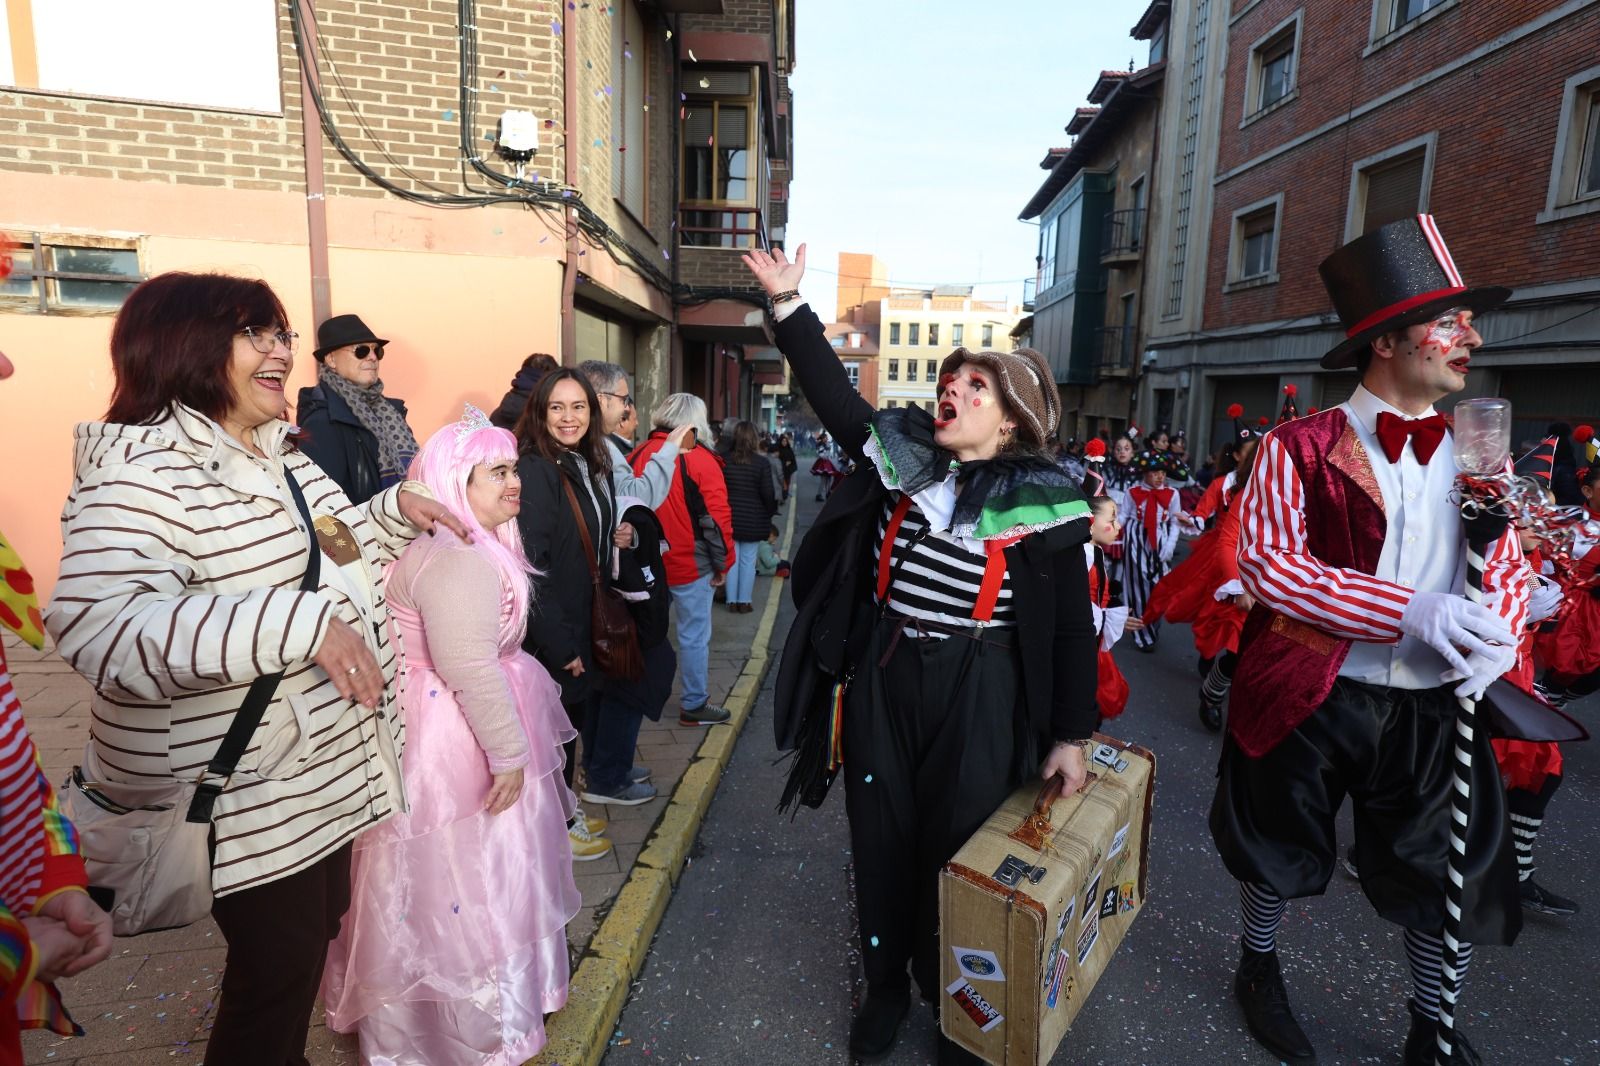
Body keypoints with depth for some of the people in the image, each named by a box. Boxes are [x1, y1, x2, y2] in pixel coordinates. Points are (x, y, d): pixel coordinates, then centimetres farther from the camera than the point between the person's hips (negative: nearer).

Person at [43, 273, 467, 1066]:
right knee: (277, 967, 9)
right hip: (245, 789, -9)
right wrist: (301, 621, -40)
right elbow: (96, 623, -33)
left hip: (327, 768, 9)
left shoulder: (279, 453, 9)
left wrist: (393, 509, 7)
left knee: (319, 931, 25)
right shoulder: (141, 468, -20)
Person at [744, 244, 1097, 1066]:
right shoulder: (900, 453, 2)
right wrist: (789, 304, -4)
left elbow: (1072, 622, -4)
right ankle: (885, 982, 39)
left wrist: (1071, 734, -3)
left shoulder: (1041, 502, -7)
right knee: (881, 835, 15)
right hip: (882, 672, 3)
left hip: (978, 689, -3)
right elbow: (833, 393, 4)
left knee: (956, 845, 10)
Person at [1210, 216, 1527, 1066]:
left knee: (1446, 871, 15)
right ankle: (1259, 969, 44)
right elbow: (1267, 561, -19)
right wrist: (1415, 612, -28)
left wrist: (1498, 630, -12)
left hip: (1435, 705, 5)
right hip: (1311, 700, -4)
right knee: (1279, 850, 15)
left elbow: (1509, 566, 11)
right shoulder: (1300, 447, -10)